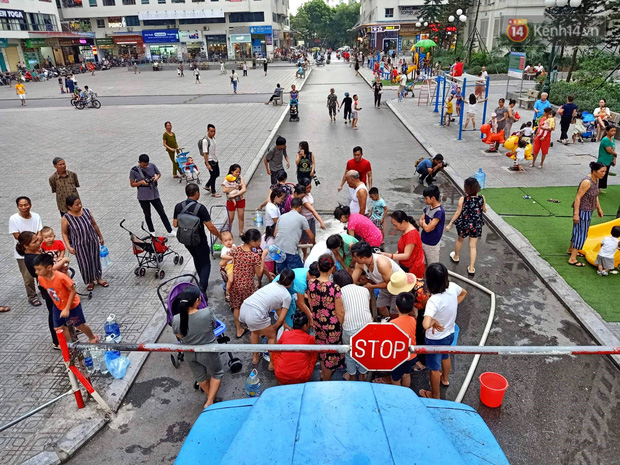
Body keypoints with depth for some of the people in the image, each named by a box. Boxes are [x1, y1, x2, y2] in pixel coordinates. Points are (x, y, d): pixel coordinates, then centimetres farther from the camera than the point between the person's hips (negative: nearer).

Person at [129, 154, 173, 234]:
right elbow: (132, 184, -5)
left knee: (162, 212, 6)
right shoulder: (134, 170, -11)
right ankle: (152, 232, 28)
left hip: (154, 194, 1)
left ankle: (170, 231, 15)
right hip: (143, 197, -1)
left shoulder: (152, 165, -6)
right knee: (147, 215, 12)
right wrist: (141, 182, -22)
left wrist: (157, 177, -12)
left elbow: (159, 174, 11)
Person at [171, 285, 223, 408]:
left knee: (199, 376, 30)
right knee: (217, 374, 26)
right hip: (208, 353, -3)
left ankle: (210, 396, 52)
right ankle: (210, 402, 24)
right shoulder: (207, 313, -32)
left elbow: (179, 336, -4)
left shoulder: (176, 320, -24)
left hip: (189, 355, 3)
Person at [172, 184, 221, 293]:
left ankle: (202, 282, 42)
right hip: (199, 241, -6)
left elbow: (175, 224, 1)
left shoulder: (178, 206, -7)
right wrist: (220, 236, -4)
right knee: (205, 264, 6)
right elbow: (211, 228, -20)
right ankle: (202, 289, -8)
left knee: (197, 260, 27)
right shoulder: (200, 208, -22)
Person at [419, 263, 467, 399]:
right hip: (450, 333, 7)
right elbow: (463, 293, 7)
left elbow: (426, 325, -51)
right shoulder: (453, 287, -19)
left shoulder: (434, 301, -39)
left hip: (435, 339, -6)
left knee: (434, 367, 18)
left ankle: (435, 396, 40)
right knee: (445, 356, 35)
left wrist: (433, 322, -30)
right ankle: (445, 379, 61)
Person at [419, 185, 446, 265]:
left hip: (432, 244, -7)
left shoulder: (439, 212, -24)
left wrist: (423, 222, -5)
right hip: (422, 240, 7)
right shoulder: (428, 207, 0)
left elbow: (427, 229, -25)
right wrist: (427, 225, -16)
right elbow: (420, 221, 4)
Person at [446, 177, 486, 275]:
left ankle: (456, 256, 51)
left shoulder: (463, 199, -21)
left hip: (464, 224, -1)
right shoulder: (481, 198, -14)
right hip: (476, 225, 1)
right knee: (473, 246, 11)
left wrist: (450, 224, -5)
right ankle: (471, 268, 13)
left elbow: (458, 213, -15)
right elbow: (484, 210, 1)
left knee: (460, 240, 26)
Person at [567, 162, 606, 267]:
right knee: (581, 233, -4)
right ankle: (572, 259, 2)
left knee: (578, 230, 23)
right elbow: (578, 197, -25)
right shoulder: (587, 182, -25)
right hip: (582, 211, -9)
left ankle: (571, 249, 42)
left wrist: (599, 208, 22)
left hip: (588, 211, 9)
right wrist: (576, 214, -26)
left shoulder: (596, 180, 4)